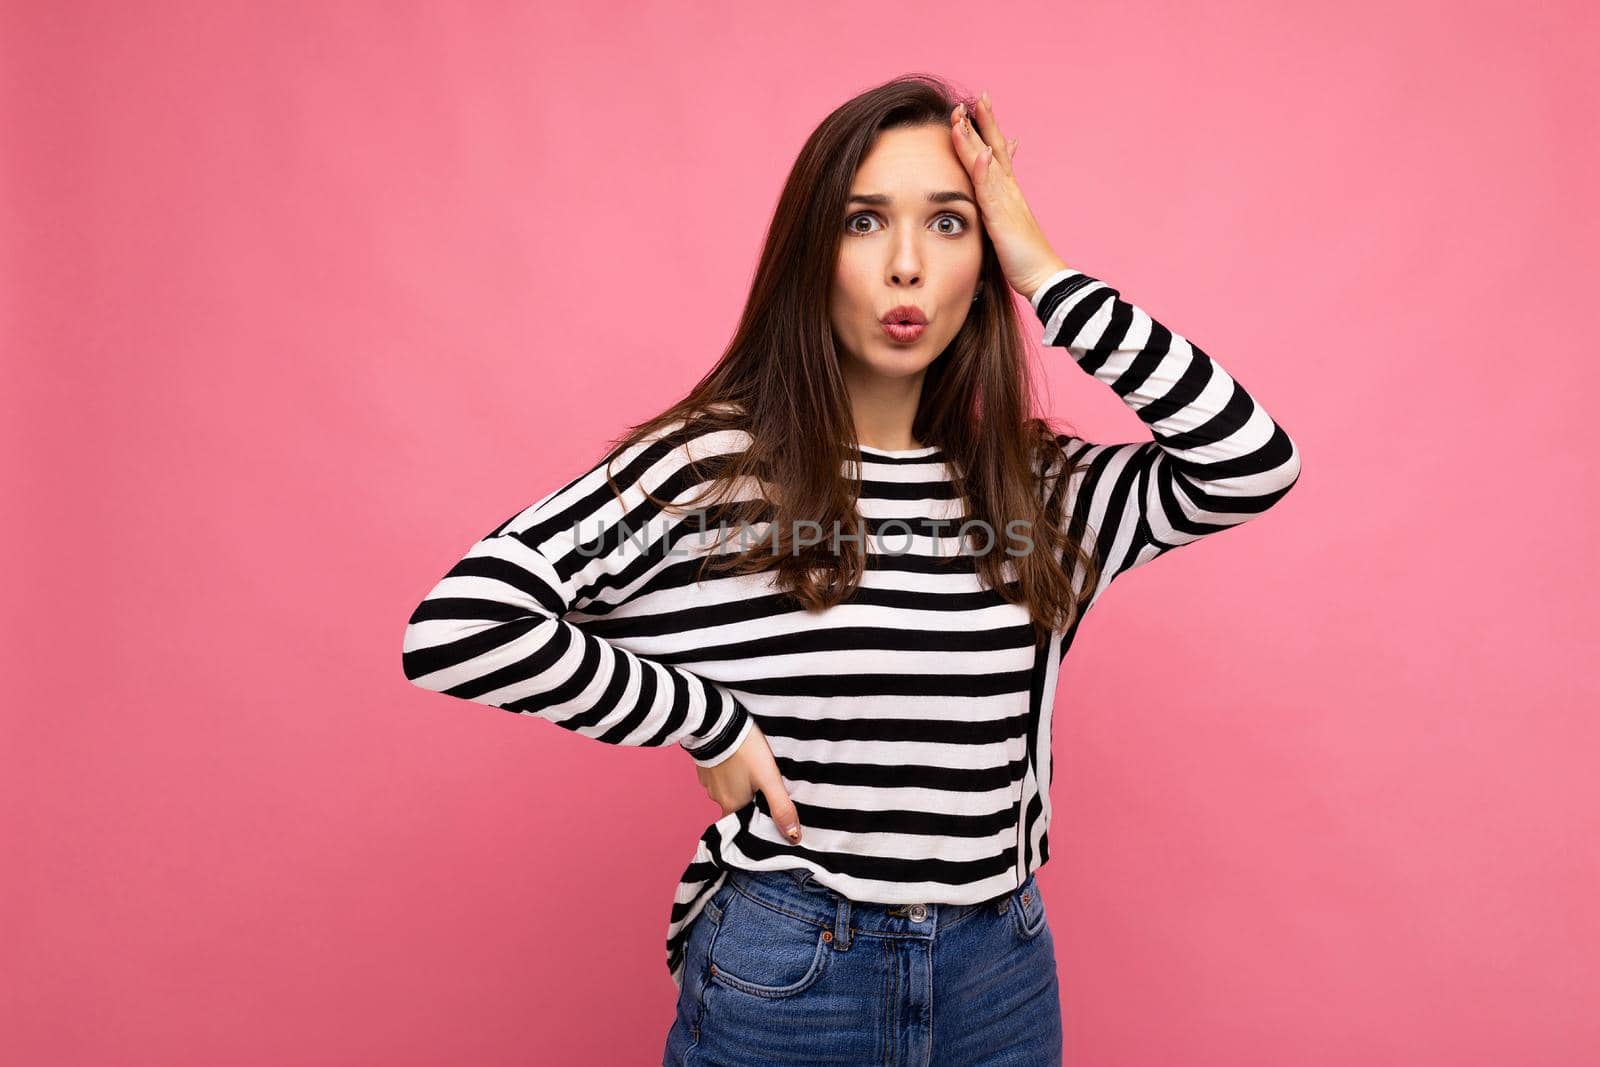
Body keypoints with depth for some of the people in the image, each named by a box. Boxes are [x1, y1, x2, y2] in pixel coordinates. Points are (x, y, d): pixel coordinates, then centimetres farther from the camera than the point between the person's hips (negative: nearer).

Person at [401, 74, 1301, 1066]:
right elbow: (455, 628, -20)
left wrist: (1045, 273, -11)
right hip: (778, 982, -4)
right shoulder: (711, 468, -12)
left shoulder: (1039, 487, 2)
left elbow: (1253, 463, -12)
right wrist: (711, 721, -16)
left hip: (1004, 980, 5)